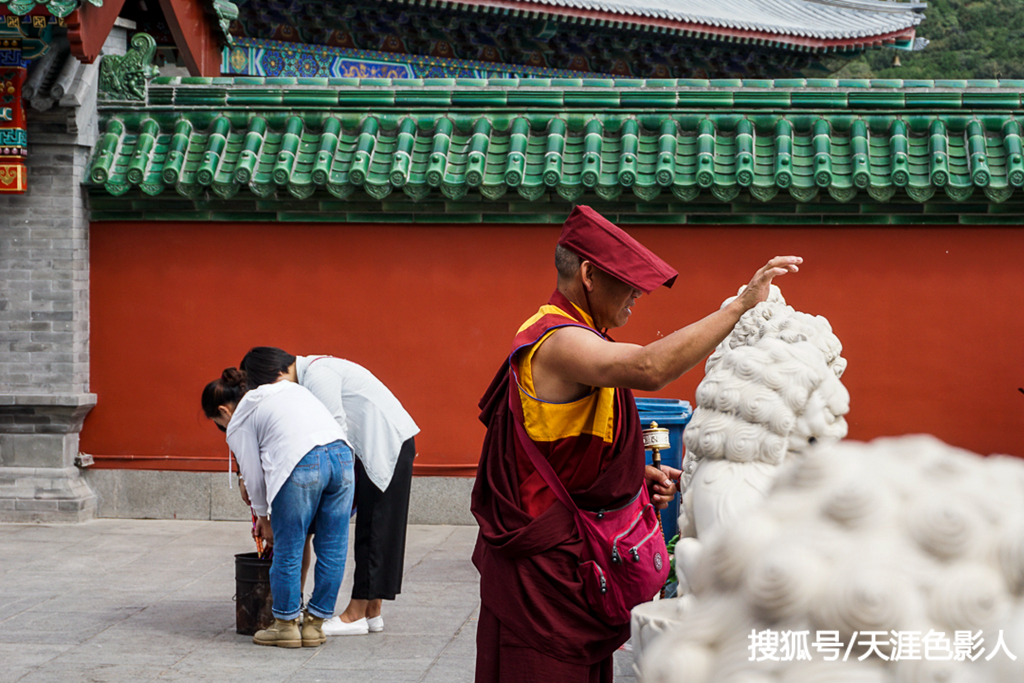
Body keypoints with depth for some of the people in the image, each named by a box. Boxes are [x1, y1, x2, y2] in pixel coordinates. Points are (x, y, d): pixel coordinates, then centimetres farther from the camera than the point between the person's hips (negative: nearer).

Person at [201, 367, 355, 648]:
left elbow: (253, 476, 12)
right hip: (342, 454, 7)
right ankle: (314, 624, 20)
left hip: (303, 465, -7)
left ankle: (286, 624, 16)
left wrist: (264, 517, 28)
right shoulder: (285, 390, 34)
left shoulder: (240, 422, 13)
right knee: (332, 549, 11)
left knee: (287, 550, 7)